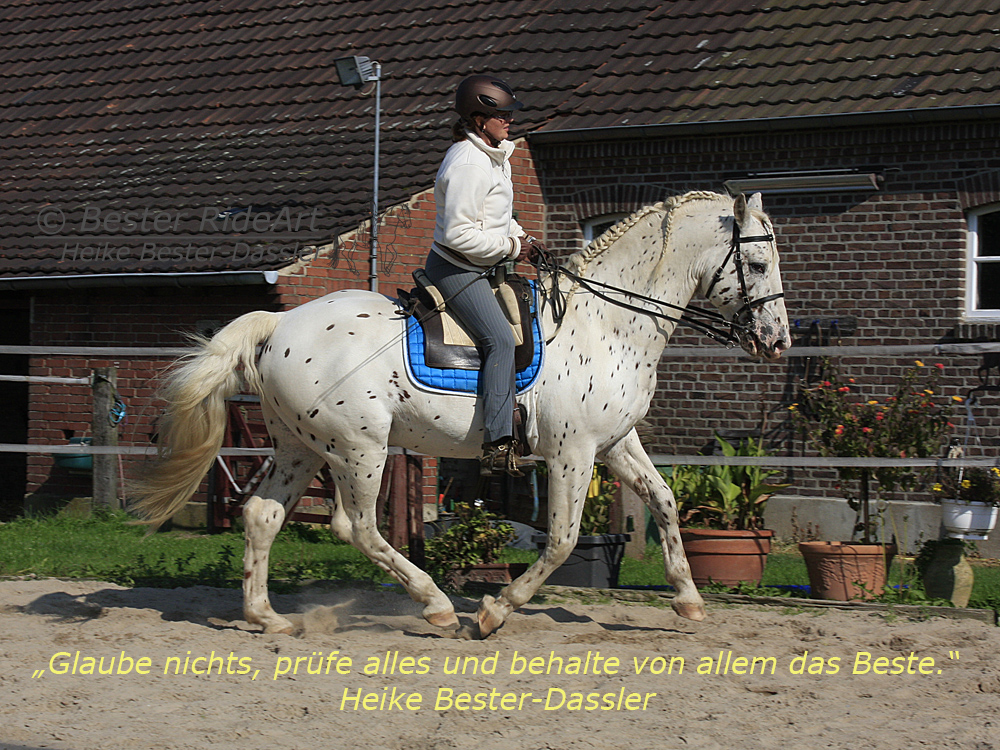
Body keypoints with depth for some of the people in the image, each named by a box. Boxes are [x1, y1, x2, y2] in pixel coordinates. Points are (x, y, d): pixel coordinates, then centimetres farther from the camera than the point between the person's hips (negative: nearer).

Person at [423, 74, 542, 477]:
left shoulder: (492, 156, 12)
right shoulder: (468, 164, -22)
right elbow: (459, 233, -26)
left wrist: (523, 239, 9)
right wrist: (511, 246, -18)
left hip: (480, 267, 11)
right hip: (457, 270, -11)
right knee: (501, 339, -24)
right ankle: (497, 446, -30)